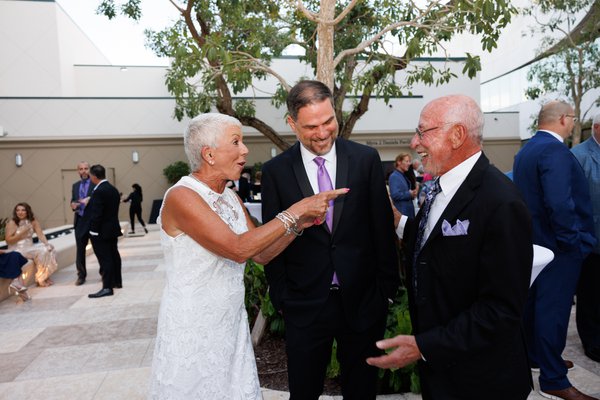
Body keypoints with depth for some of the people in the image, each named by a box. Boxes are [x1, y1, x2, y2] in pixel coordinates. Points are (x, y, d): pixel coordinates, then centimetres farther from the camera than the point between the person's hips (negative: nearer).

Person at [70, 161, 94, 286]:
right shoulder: (75, 185, 15)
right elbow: (73, 201, 16)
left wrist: (90, 199, -27)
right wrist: (73, 205, -6)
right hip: (80, 221, 5)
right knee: (79, 249, 8)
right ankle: (81, 275, 18)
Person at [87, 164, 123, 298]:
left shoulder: (98, 191, -19)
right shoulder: (114, 189, 8)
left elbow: (96, 213, -22)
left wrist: (94, 231, -16)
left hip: (101, 231, -9)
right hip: (113, 229, 9)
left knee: (104, 258, -6)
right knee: (113, 255, 16)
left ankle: (107, 287, -3)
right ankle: (117, 281, 27)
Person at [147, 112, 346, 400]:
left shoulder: (232, 199, 5)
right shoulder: (181, 196, -19)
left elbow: (262, 254, 5)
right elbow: (238, 249, -28)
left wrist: (299, 224, -9)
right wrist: (296, 210, -24)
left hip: (232, 323, 7)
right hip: (192, 329, -6)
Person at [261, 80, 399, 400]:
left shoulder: (366, 159, -4)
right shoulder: (275, 171, -5)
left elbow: (382, 227, 0)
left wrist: (387, 287, 2)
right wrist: (281, 299, -1)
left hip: (363, 301, 1)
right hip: (304, 308, 0)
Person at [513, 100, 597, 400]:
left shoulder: (525, 150, 11)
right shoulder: (555, 150, -19)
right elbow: (559, 203, -29)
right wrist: (573, 240, -19)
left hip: (534, 240, 10)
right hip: (557, 245, -10)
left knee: (535, 302, 20)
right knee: (554, 310, -1)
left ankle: (536, 356, 37)